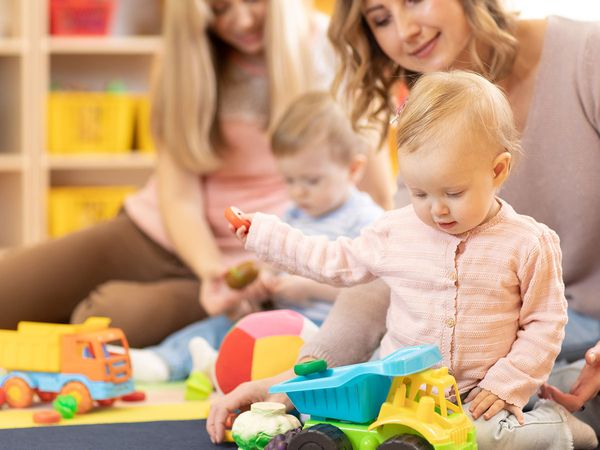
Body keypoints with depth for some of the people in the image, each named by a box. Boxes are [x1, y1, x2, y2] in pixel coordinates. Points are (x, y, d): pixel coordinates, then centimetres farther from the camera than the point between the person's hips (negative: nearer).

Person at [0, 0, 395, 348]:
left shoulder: (326, 46, -8)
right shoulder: (187, 60, 0)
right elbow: (179, 194, -8)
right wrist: (211, 270, -26)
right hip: (159, 234, 3)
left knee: (114, 319, -30)